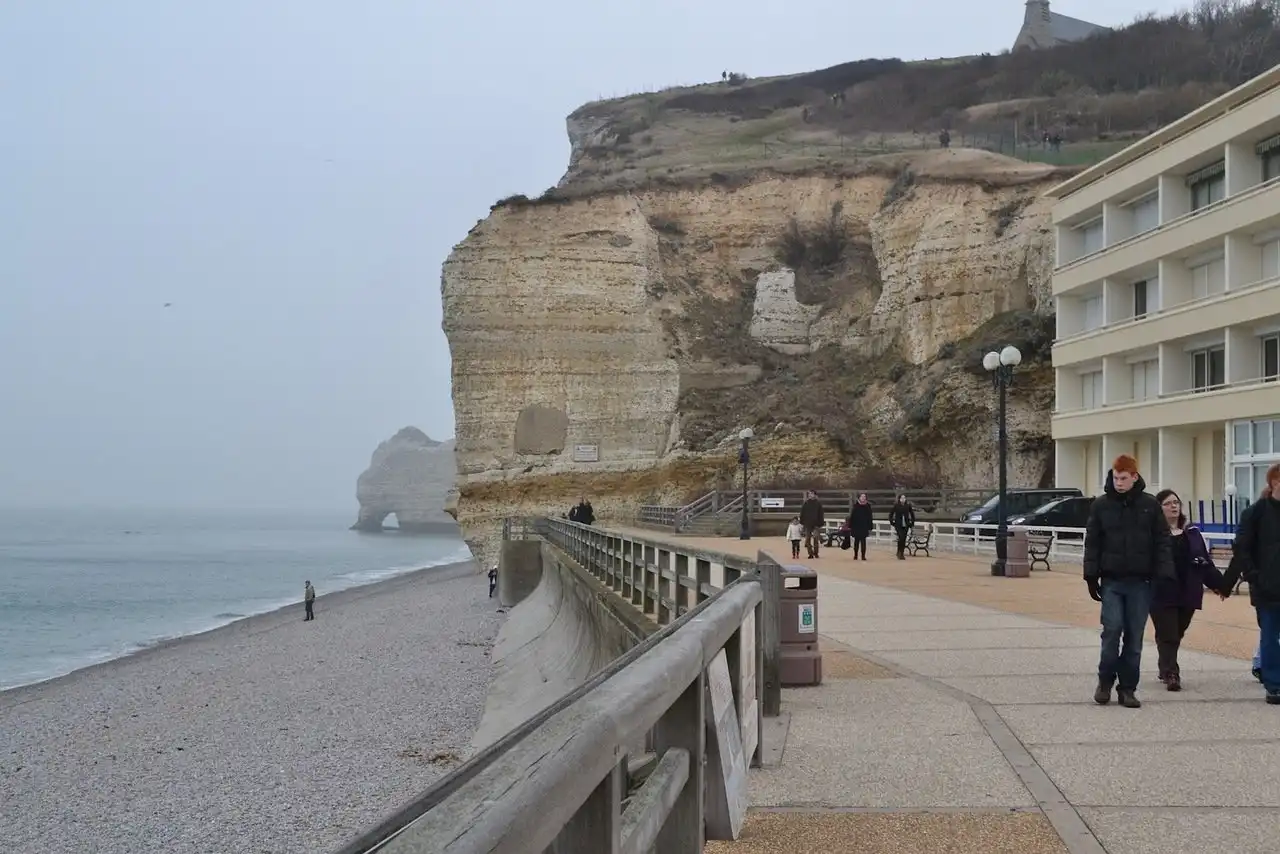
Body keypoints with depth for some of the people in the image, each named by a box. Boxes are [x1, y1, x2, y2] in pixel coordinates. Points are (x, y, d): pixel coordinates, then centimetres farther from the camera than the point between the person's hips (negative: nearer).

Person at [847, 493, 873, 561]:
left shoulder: (868, 506, 0)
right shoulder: (855, 506, -1)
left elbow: (870, 517, 2)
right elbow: (852, 516, 0)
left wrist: (870, 527, -1)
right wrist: (850, 526, -3)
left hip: (864, 527, 0)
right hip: (856, 526, 0)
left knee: (863, 541, -1)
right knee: (856, 541, 8)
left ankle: (863, 555, 2)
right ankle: (855, 555, 18)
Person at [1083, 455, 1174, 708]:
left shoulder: (1149, 505, 1)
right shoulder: (1101, 505, 2)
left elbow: (1162, 542, 1)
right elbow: (1092, 543, 4)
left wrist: (1164, 576, -6)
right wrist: (1091, 576, -1)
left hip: (1140, 582, 0)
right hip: (1111, 581, 0)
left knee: (1134, 636, 3)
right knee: (1112, 629, -9)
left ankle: (1128, 688, 13)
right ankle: (1105, 681, 10)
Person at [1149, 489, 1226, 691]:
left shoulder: (1191, 533, 12)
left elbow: (1205, 562, 13)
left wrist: (1219, 583, 8)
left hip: (1188, 594, 5)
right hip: (1162, 595, -5)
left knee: (1176, 635, 13)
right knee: (1168, 636, -5)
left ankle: (1166, 669, 28)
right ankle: (1171, 674, -4)